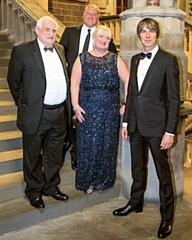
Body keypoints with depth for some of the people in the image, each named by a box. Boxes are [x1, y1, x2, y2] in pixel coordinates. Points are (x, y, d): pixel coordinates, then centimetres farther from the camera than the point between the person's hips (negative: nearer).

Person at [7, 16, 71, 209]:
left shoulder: (60, 49, 10)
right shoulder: (22, 51, -7)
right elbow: (13, 80, 0)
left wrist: (67, 106, 14)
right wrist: (24, 104, 7)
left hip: (60, 112, 5)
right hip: (36, 113, -5)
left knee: (54, 155, 18)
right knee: (33, 156, 10)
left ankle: (51, 186, 35)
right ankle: (34, 191, 27)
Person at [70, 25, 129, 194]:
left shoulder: (115, 59, 7)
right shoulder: (82, 59, 6)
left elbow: (128, 80, 1)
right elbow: (75, 82, 1)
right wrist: (75, 105, -8)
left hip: (110, 109, 1)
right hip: (88, 109, -1)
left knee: (108, 144, 6)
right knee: (88, 144, 3)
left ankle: (104, 180, 21)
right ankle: (87, 181, 18)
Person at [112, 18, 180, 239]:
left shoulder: (168, 60, -8)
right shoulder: (135, 60, 11)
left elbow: (174, 99, -10)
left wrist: (170, 131, -14)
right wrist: (125, 122, 12)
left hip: (156, 124, -6)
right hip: (135, 123, 6)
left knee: (163, 172, 4)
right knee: (137, 167, 19)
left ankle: (167, 217, 18)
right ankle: (135, 202, 37)